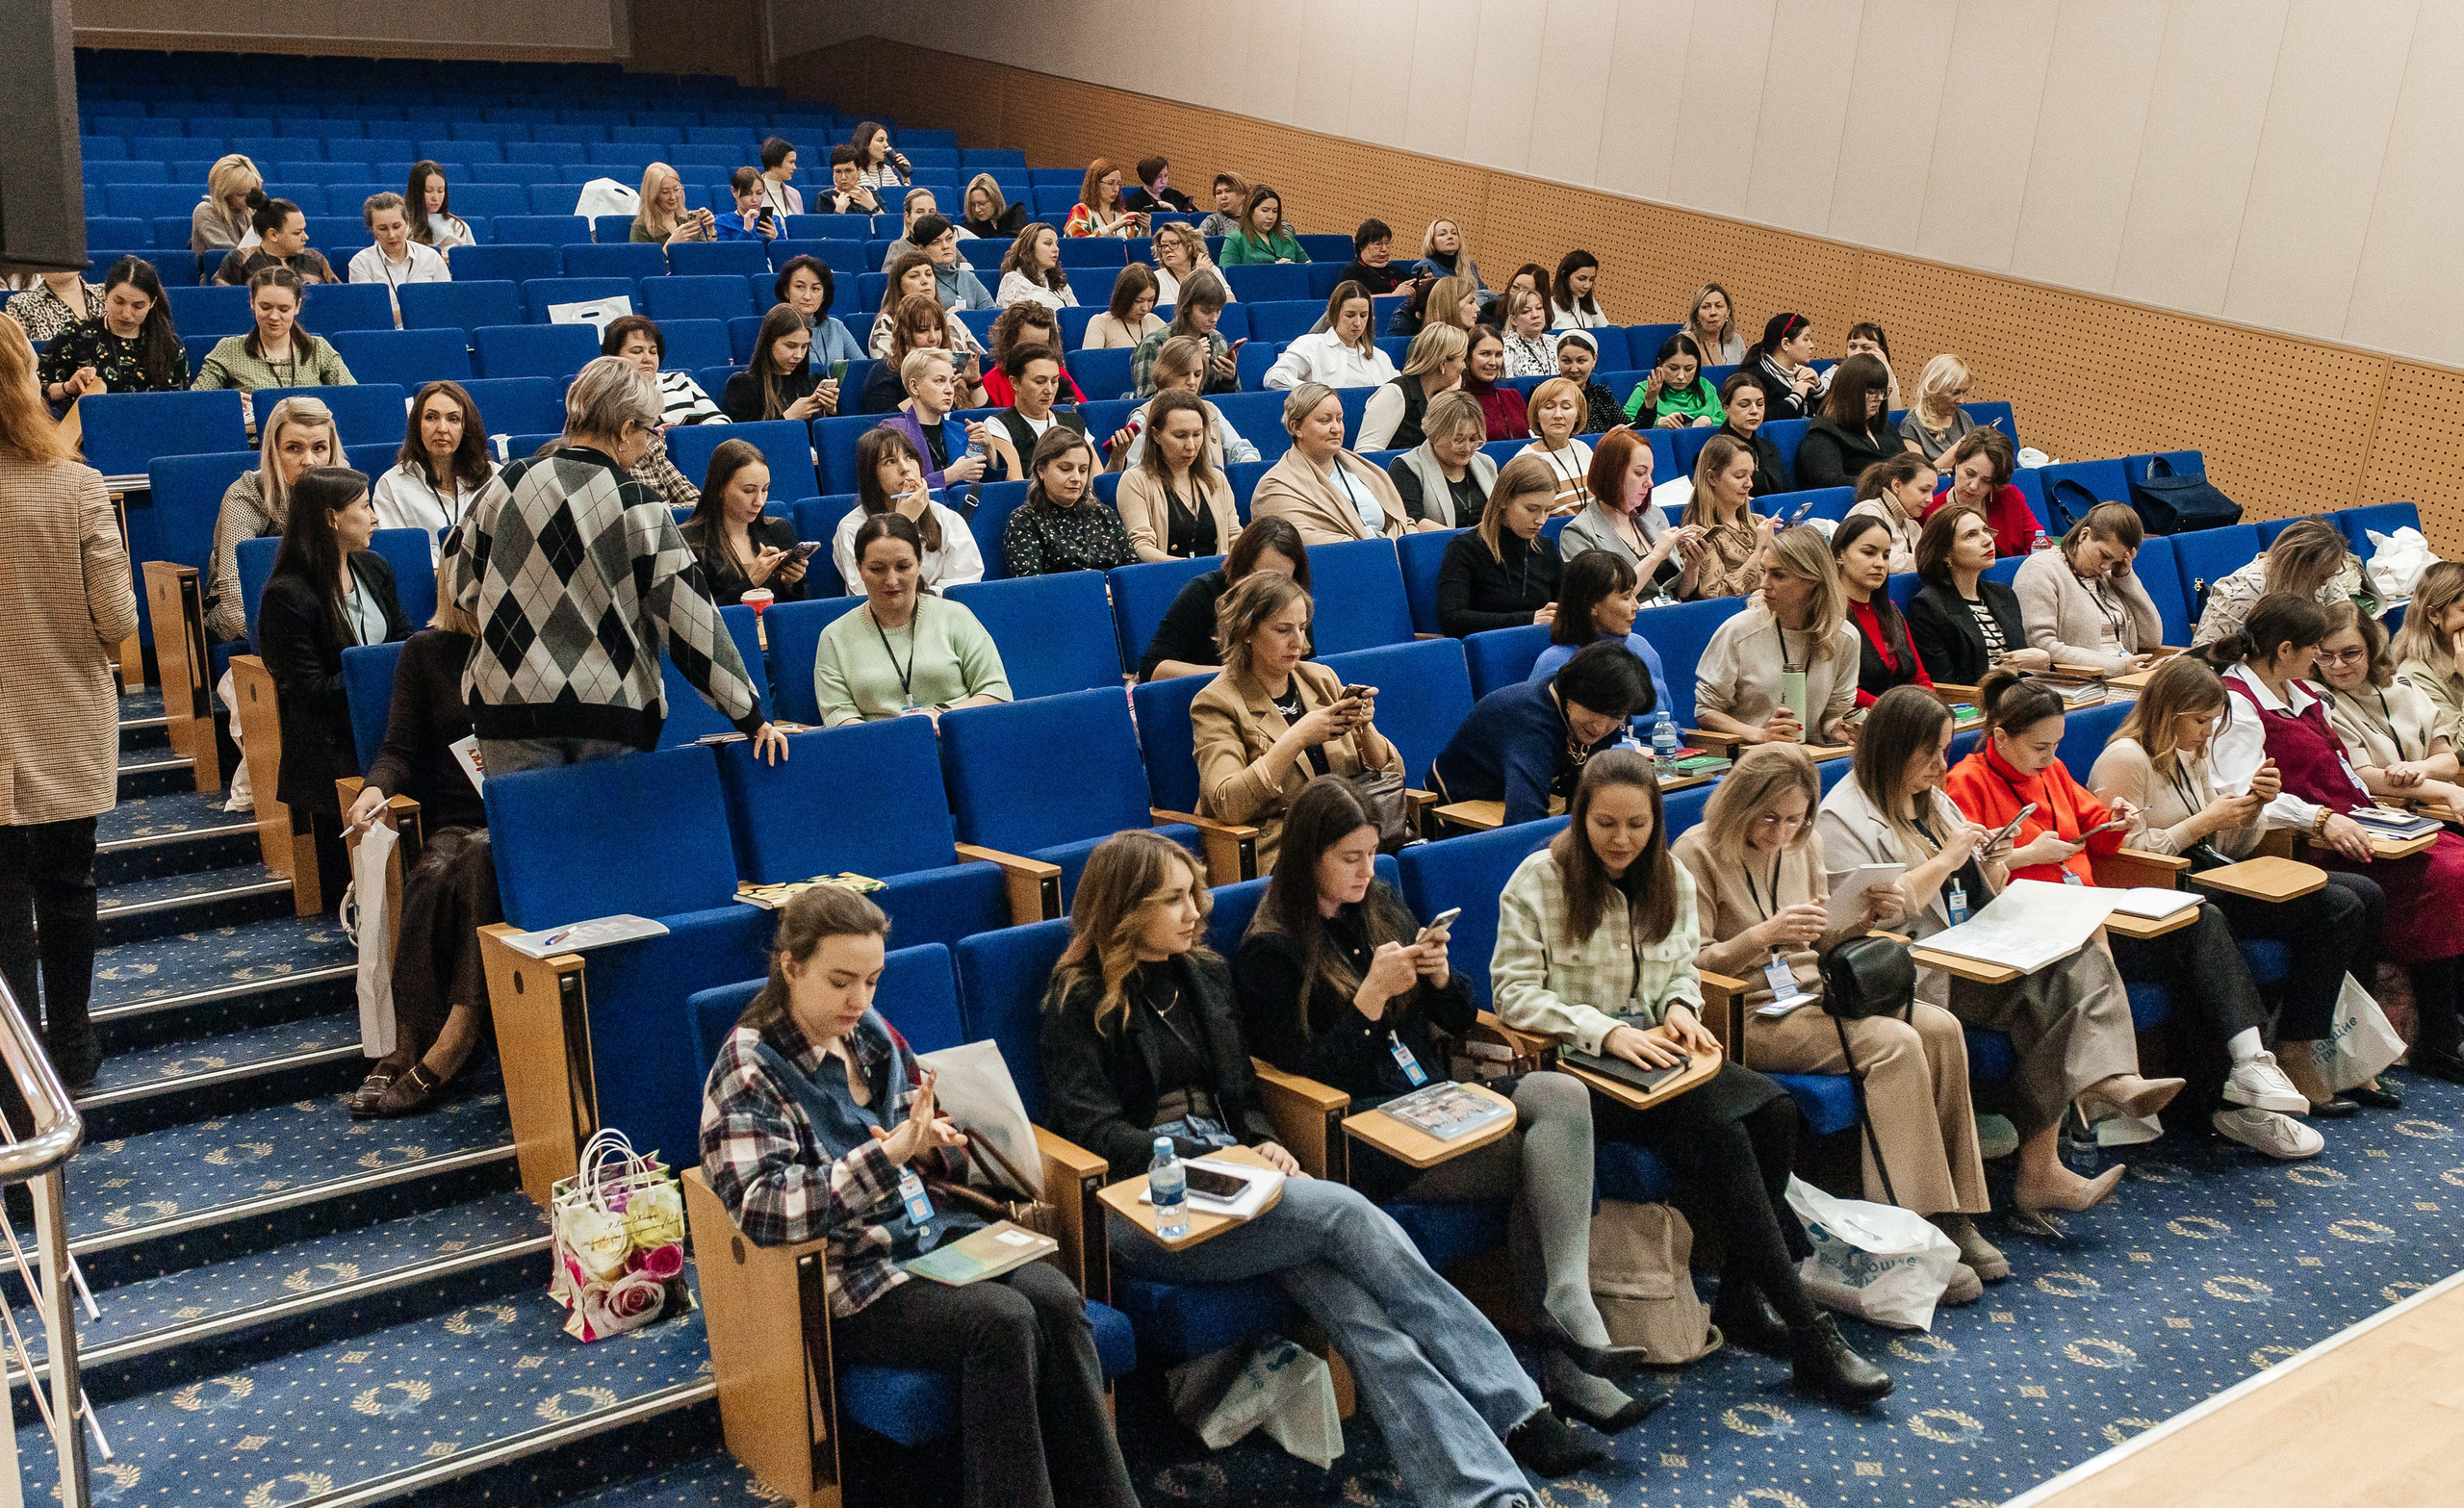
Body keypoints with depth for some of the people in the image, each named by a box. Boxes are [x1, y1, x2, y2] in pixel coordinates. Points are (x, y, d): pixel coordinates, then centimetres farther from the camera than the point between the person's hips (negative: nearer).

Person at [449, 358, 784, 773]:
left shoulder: (510, 482, 2)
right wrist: (752, 719, -4)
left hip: (511, 705, 2)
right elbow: (690, 618, -8)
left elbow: (463, 583, 11)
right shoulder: (638, 505, -7)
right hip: (613, 710, -2)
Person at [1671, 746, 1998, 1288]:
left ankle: (1952, 1217, -11)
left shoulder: (1806, 845, 11)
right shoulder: (1699, 853, -10)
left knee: (1941, 1028, -16)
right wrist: (1763, 934, -27)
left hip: (1812, 996, 7)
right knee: (1894, 1044, -27)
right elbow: (1689, 964, -14)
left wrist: (1867, 918, -2)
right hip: (1750, 1014, -7)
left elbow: (1819, 946, 18)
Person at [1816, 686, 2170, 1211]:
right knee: (2041, 990, -27)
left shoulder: (1932, 801, 22)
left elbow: (1983, 898, 27)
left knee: (2083, 959, -18)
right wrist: (1945, 860, -16)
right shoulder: (1843, 817, -6)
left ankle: (2112, 1081, -38)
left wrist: (1992, 866, 2)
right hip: (1919, 974, -9)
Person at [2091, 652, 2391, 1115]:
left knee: (2366, 895, -3)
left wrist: (2252, 808, 0)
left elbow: (2229, 847, 20)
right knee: (2337, 908, -20)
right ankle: (2294, 1062, -13)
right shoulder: (2125, 759, -10)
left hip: (2215, 876, 10)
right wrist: (2203, 822, -13)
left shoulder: (2192, 757, 20)